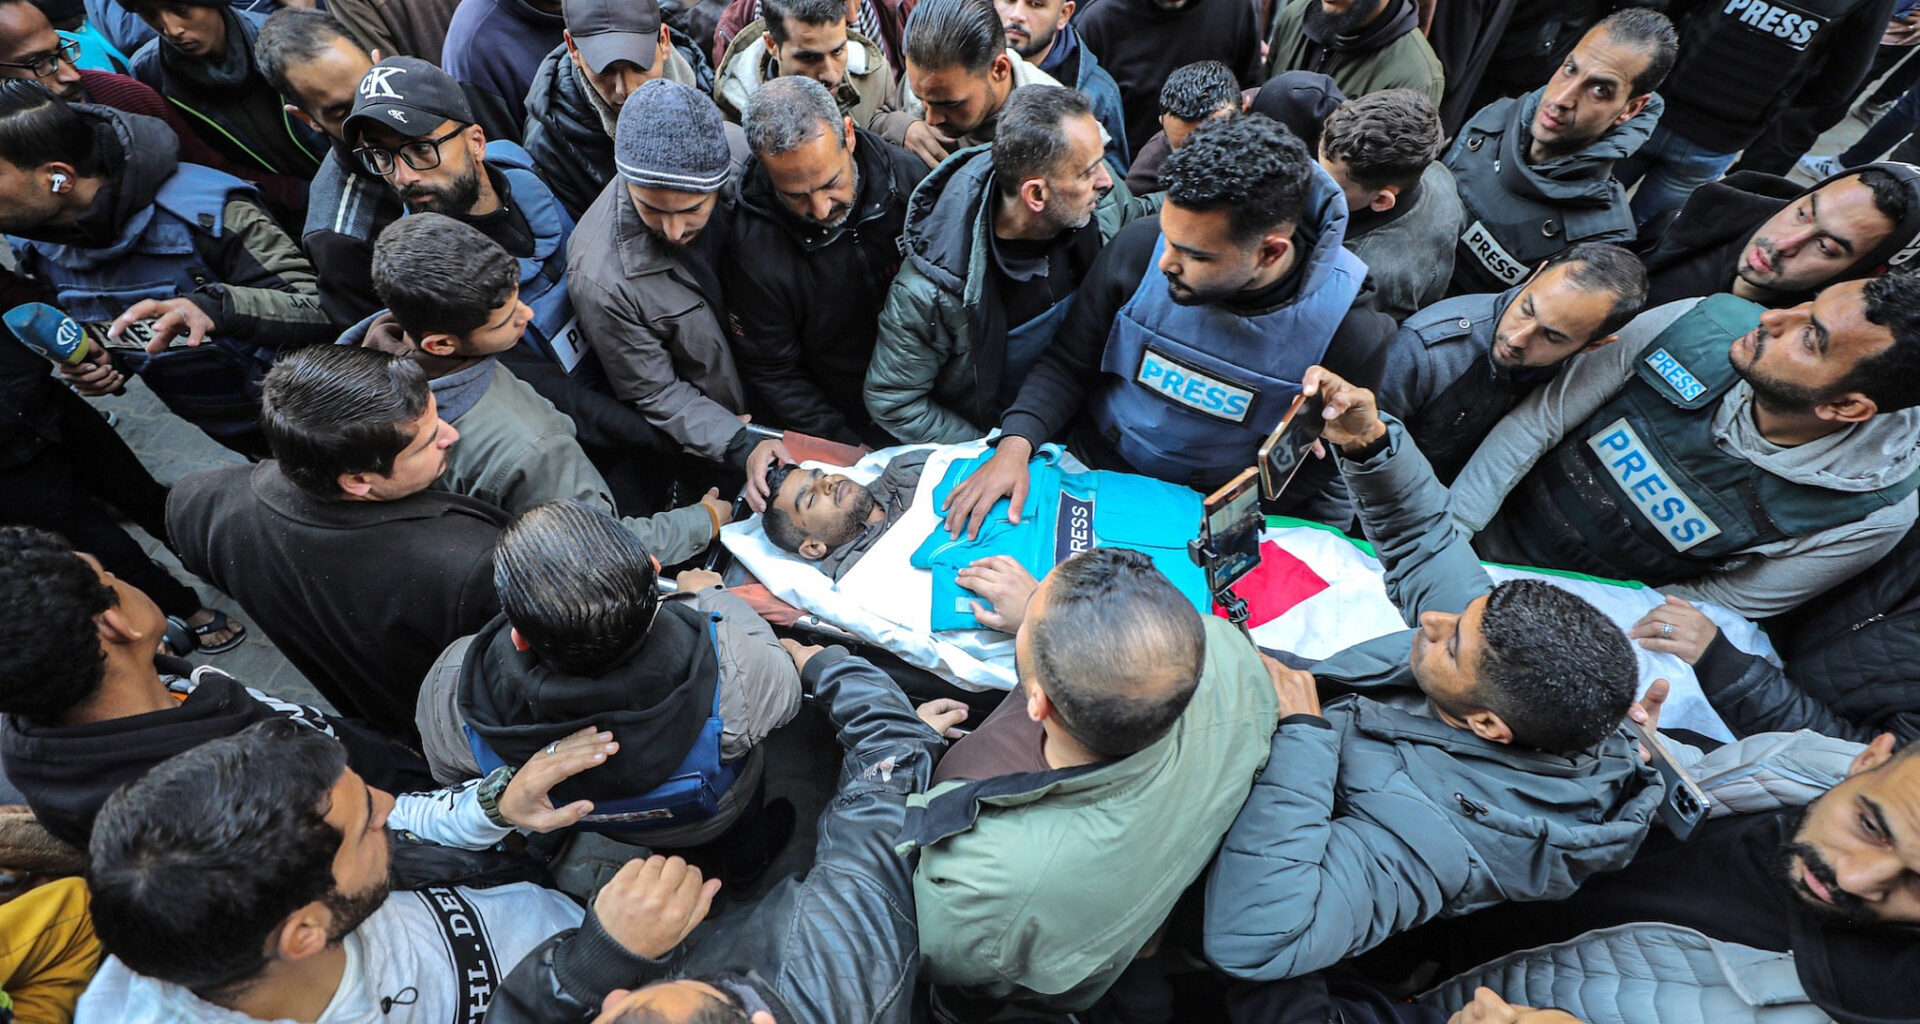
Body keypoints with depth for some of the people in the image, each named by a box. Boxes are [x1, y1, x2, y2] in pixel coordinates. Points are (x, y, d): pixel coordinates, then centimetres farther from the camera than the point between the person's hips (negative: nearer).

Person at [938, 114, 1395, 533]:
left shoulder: (1348, 331, -18)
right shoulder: (1140, 247, -15)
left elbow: (1321, 467, -2)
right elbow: (1068, 364, -4)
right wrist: (1015, 444, -19)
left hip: (1214, 512, 1)